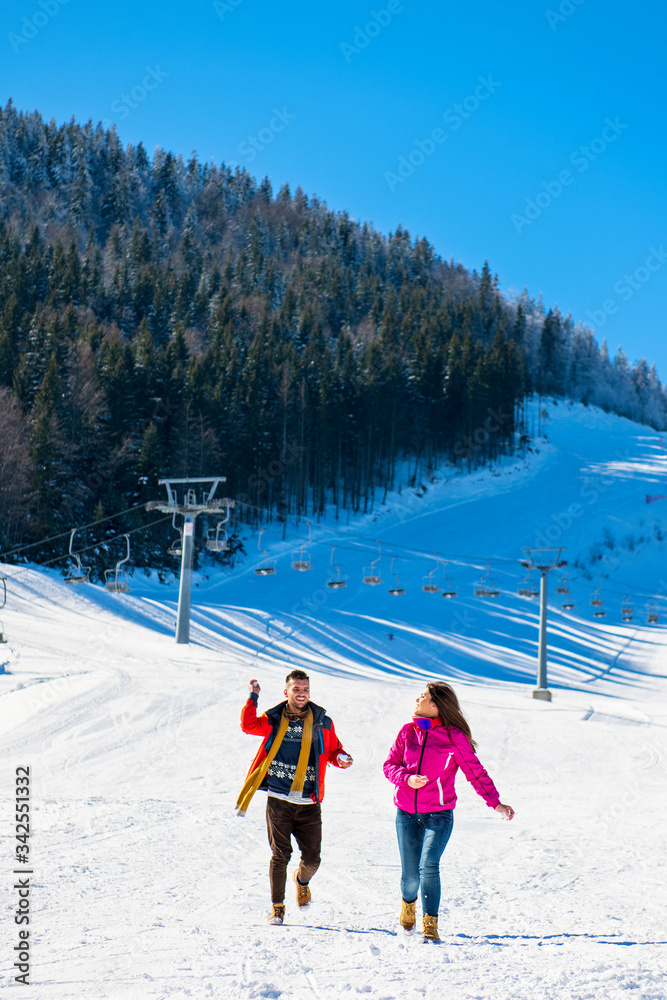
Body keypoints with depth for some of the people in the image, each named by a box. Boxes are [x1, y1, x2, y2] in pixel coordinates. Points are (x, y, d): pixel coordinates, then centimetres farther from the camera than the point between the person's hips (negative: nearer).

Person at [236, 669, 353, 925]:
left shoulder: (322, 722, 6)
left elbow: (332, 751, 14)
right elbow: (248, 725, -7)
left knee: (312, 858, 2)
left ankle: (302, 880, 38)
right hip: (278, 801, -1)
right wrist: (253, 698, -13)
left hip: (309, 803, 1)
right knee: (280, 855, -1)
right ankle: (277, 906, 16)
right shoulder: (274, 720, 5)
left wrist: (342, 758, -7)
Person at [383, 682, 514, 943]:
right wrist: (408, 778, -14)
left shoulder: (454, 737, -6)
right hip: (407, 813, 3)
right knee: (410, 875, 2)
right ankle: (408, 903, 36)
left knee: (428, 867, -20)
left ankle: (430, 926, -8)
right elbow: (390, 764, 7)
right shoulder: (408, 732, 4)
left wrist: (495, 803, -14)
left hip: (439, 815, -3)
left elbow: (475, 772, -5)